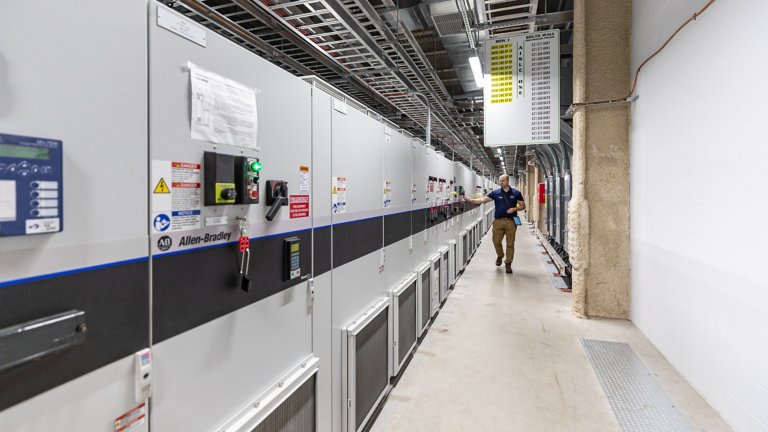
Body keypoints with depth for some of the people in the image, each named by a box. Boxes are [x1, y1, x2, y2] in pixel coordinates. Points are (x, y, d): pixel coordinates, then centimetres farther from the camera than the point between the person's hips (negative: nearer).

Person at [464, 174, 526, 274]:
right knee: (496, 241, 4)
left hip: (511, 221, -1)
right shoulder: (495, 193, 3)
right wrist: (471, 200, -20)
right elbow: (483, 199, -6)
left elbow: (523, 206, 7)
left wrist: (515, 209, -12)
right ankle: (500, 255, 34)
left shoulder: (516, 193, 2)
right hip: (498, 221, 1)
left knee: (510, 243, 3)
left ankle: (508, 263, 15)